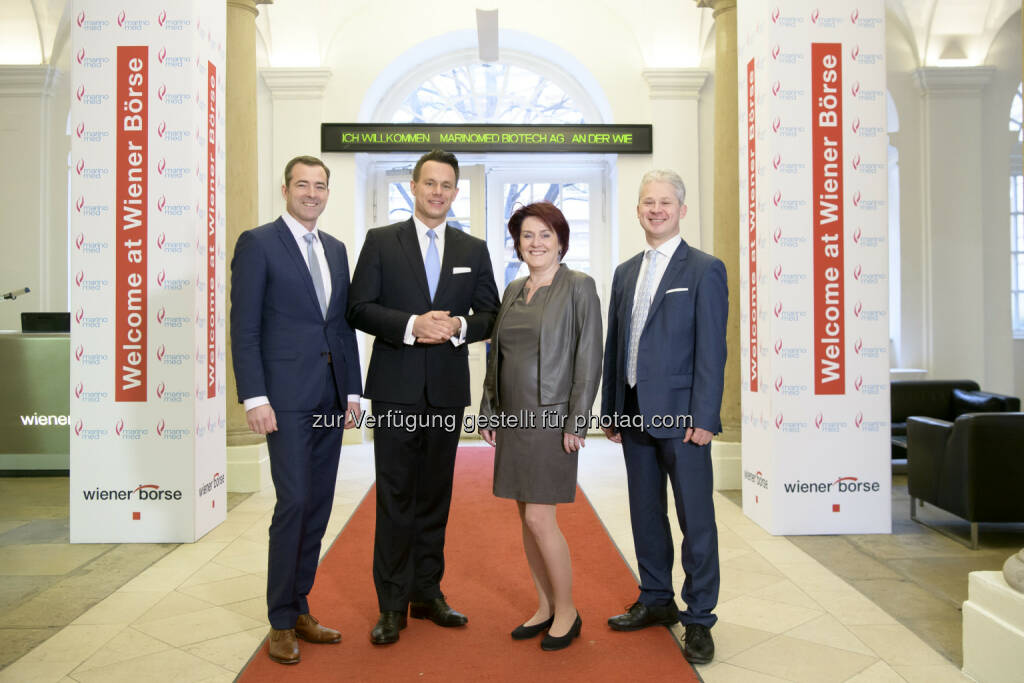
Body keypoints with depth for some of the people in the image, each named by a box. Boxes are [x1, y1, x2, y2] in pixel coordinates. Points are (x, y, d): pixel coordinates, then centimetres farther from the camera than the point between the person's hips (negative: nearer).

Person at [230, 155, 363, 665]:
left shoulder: (336, 249, 16)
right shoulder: (258, 243, -3)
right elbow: (244, 328, -8)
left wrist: (352, 389, 11)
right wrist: (254, 398, -15)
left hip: (331, 397, 6)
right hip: (287, 396, -6)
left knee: (318, 506, 10)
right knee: (294, 503, -6)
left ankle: (299, 608, 23)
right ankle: (281, 622, 11)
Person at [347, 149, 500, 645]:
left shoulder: (474, 250, 11)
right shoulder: (380, 241, 3)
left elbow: (490, 314, 9)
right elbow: (359, 308, -4)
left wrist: (459, 326, -12)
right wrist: (411, 325, -18)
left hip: (447, 388, 3)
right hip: (396, 388, -2)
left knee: (435, 494, 11)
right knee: (396, 497, 2)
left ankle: (427, 593, 25)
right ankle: (393, 605, 13)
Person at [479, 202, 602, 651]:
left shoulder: (579, 286, -5)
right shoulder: (513, 291, 13)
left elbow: (589, 358, -9)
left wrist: (576, 422, -14)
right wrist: (489, 412, 12)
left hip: (551, 419, -6)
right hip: (513, 420, 7)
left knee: (539, 518, -6)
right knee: (528, 519, 11)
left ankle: (567, 612, 14)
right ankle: (545, 607, 27)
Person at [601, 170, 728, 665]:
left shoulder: (704, 269, -4)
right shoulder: (625, 272, 13)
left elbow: (711, 349, -9)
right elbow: (614, 346, 14)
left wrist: (704, 417, -15)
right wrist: (611, 410, 11)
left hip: (681, 416, -6)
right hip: (635, 415, 6)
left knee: (696, 518, 2)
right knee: (645, 513, 15)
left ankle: (699, 618, 15)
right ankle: (656, 601, 30)